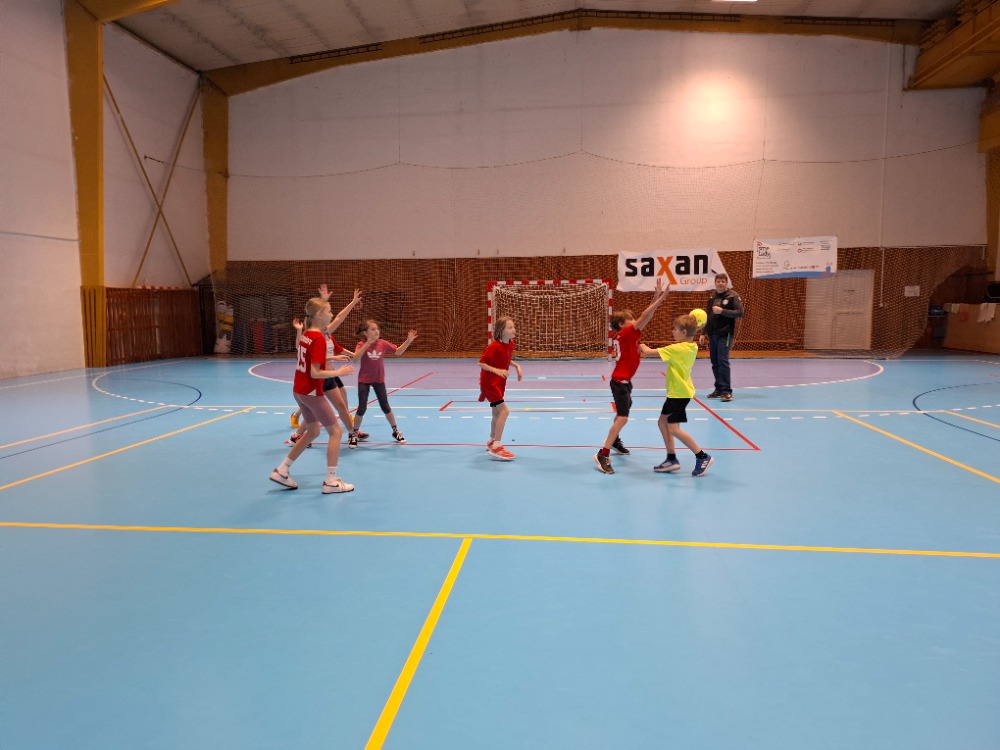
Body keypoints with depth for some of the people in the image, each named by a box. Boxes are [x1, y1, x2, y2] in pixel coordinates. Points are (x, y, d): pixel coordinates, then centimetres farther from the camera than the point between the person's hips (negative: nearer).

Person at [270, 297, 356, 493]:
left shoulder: (306, 334, 7)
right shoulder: (319, 339, -20)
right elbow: (315, 373, -23)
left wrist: (329, 358, 16)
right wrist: (339, 372, -16)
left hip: (299, 390, 9)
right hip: (312, 392, -9)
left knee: (313, 431, 22)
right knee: (336, 431, 1)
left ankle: (282, 471, 25)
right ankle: (331, 481, 3)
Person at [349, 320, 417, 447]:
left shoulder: (383, 343, -7)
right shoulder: (362, 345, -15)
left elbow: (398, 352, 2)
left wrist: (408, 341, -11)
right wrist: (367, 344, -43)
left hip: (379, 380, 3)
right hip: (364, 380, -2)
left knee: (385, 406, 10)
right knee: (362, 408, -3)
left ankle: (396, 431, 24)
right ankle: (354, 434, 15)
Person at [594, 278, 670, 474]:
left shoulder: (625, 334, 7)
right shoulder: (626, 333, -17)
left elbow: (645, 317, 8)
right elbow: (644, 317, -27)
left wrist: (656, 297, 1)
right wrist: (660, 299, -27)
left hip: (622, 380, 11)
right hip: (620, 381, -11)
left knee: (622, 412, 28)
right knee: (623, 417, -16)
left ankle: (614, 440, 49)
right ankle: (603, 454, -19)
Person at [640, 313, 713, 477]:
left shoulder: (678, 349, -22)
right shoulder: (692, 347, 5)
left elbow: (649, 352, -18)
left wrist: (643, 347, 2)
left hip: (679, 394, -10)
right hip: (676, 392, 10)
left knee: (674, 429, -7)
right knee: (662, 422, 14)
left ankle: (702, 457, 0)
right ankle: (672, 459, 19)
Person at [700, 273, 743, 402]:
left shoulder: (733, 296, -4)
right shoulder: (712, 297, 14)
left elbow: (740, 313, -12)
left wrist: (722, 311, -19)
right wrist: (703, 333, 13)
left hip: (725, 334, -6)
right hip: (712, 334, 6)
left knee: (723, 361, -11)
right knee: (715, 362, 8)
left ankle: (727, 391, -7)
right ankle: (719, 389, 16)